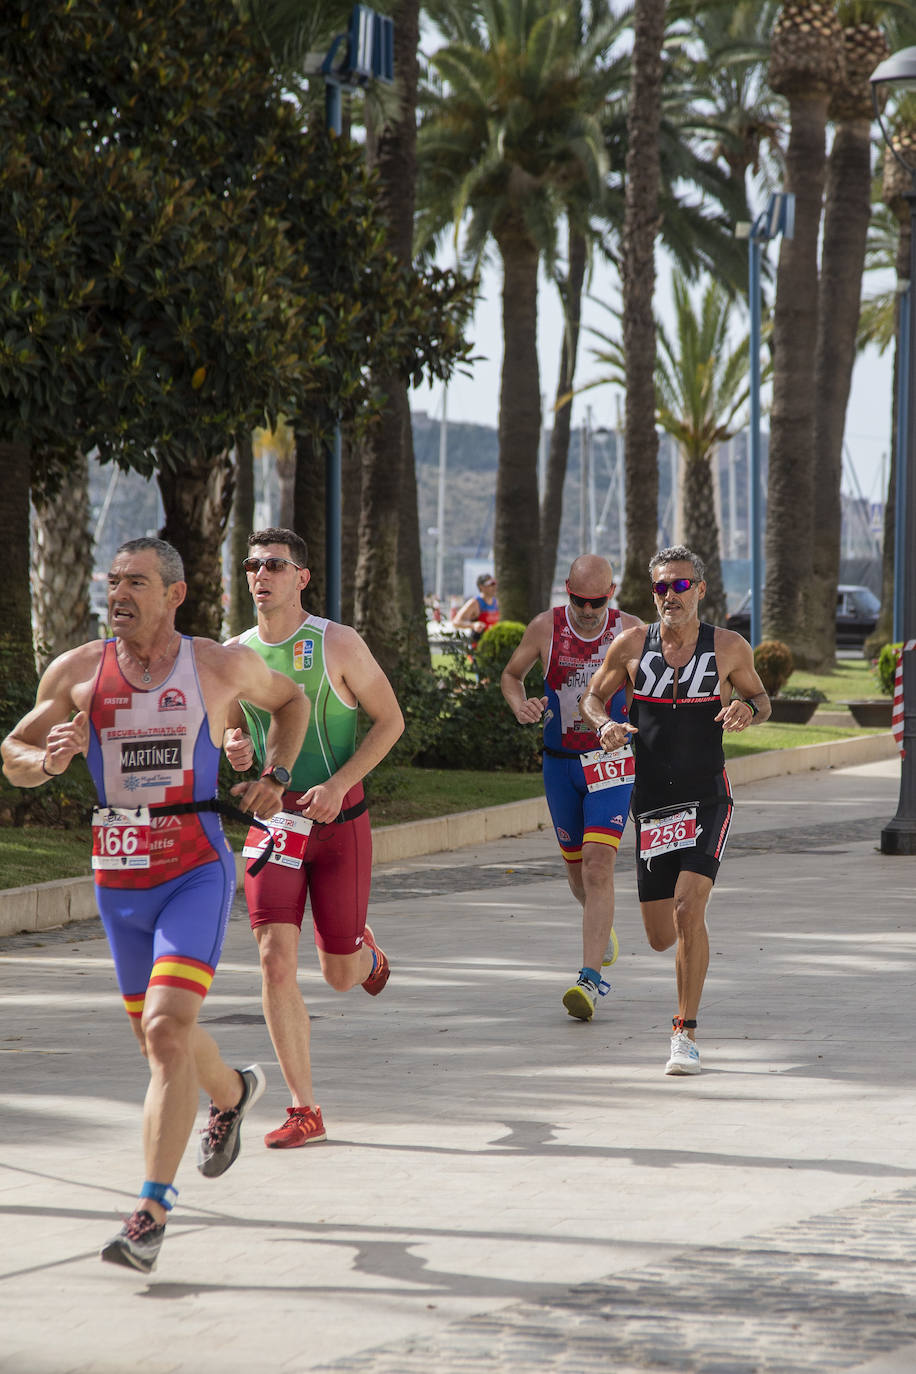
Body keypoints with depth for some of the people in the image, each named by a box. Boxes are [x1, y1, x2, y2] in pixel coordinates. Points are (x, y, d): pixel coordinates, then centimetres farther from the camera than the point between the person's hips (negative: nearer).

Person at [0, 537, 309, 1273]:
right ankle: (233, 1091, 52)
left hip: (197, 872, -4)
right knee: (158, 1033, 17)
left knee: (167, 1029, -19)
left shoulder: (222, 665, -1)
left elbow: (289, 700, 19)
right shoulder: (77, 672, 1)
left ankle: (152, 1212, -19)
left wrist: (271, 778, 5)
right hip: (118, 878, 4)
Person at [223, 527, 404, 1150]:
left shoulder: (338, 644, -9)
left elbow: (390, 719, -4)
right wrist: (235, 745, -7)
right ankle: (304, 1111, -6)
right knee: (276, 961, -13)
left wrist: (339, 783, -16)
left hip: (340, 821, -2)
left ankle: (364, 949, 48)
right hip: (274, 821, 2)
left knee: (340, 975, 7)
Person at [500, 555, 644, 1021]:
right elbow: (511, 674, 9)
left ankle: (591, 978, -20)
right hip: (560, 762, 3)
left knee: (598, 862, -17)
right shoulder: (545, 627, -6)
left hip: (611, 761, -3)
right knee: (575, 865, 14)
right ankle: (602, 926, 48)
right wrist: (519, 703, -12)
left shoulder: (631, 632, -8)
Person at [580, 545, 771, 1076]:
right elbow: (594, 697, 12)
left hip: (708, 799, -2)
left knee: (688, 911, -21)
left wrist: (748, 710, -11)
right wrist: (606, 725, -10)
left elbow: (761, 699, 13)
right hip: (652, 805, 2)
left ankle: (686, 1032, -9)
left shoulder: (729, 647, -1)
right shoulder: (632, 645, 1)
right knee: (662, 937, 5)